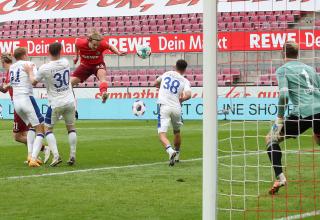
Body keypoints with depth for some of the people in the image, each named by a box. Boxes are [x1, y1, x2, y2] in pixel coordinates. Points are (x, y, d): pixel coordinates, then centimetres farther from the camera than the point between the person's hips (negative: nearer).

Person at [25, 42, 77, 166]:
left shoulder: (44, 68, -15)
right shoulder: (65, 62, -1)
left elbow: (33, 82, 2)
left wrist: (30, 71, 21)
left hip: (56, 104, -4)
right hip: (70, 101, 4)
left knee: (48, 128, 8)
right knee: (71, 128, 17)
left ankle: (56, 156, -7)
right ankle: (72, 156, 11)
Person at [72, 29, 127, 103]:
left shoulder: (102, 44, -28)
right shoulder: (82, 43, -28)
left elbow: (110, 47, -5)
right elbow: (76, 40, -2)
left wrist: (118, 53, -23)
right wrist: (76, 56, 7)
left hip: (98, 64, -2)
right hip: (85, 65, 2)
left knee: (102, 74, -37)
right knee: (70, 82, -4)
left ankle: (103, 93, -57)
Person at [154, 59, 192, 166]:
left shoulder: (167, 74, 11)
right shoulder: (185, 81, 4)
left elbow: (156, 83, 28)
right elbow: (188, 95, -14)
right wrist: (180, 99, 6)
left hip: (164, 106, -1)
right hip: (176, 108, 1)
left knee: (162, 133, -9)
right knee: (177, 131, 25)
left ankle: (170, 150, -35)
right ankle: (176, 154, 36)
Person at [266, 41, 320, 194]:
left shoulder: (282, 70, 7)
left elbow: (284, 95, -8)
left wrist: (280, 117, 1)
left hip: (304, 112, -5)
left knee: (271, 139, 11)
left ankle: (279, 177, -5)